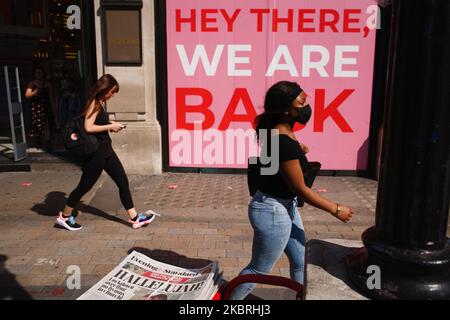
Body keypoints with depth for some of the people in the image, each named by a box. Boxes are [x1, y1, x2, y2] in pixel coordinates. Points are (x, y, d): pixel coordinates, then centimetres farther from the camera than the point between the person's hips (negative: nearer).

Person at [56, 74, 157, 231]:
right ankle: (64, 217, 25)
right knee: (85, 185, 5)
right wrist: (110, 126, -17)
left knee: (123, 181, 7)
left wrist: (110, 124, 5)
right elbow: (88, 127, -24)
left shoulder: (100, 103, 11)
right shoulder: (94, 103, -15)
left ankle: (135, 218, 12)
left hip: (105, 149, 9)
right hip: (95, 152, -9)